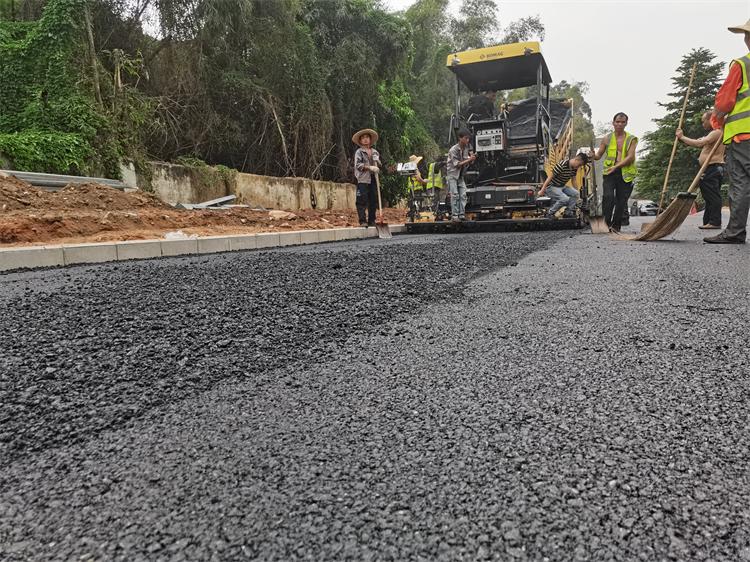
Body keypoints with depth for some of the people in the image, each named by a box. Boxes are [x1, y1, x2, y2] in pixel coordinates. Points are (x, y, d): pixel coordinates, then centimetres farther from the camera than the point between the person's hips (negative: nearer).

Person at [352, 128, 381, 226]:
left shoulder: (375, 152, 18)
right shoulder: (359, 152, 4)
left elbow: (379, 165, 23)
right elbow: (358, 165, -8)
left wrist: (378, 163, 0)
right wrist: (369, 167, -18)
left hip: (373, 179, 5)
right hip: (363, 179, -5)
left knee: (373, 201, 5)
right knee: (362, 201, -8)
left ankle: (371, 221, 12)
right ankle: (363, 221, -7)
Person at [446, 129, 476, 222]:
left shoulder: (466, 148, 5)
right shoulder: (453, 150, -16)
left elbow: (466, 162, 9)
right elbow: (457, 164, -18)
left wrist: (471, 158, -11)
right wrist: (469, 160, -22)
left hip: (461, 175, 6)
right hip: (453, 174, -6)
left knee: (463, 195, -2)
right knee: (455, 195, -10)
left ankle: (461, 214, -1)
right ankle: (454, 215, -7)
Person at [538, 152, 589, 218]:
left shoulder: (574, 168, 0)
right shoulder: (561, 165, -25)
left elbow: (573, 180, 13)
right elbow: (550, 177, -21)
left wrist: (576, 191, 16)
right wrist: (542, 190, -18)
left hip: (562, 186, 8)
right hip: (552, 187, -8)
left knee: (575, 194, -14)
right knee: (565, 199, -29)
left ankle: (568, 213, -2)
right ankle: (550, 213, -11)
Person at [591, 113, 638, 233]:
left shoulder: (631, 139, 4)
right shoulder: (607, 139, 9)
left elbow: (630, 157, -7)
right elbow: (599, 155, 12)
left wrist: (616, 166, -18)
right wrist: (593, 155, -12)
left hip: (625, 174, 0)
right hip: (609, 173, 0)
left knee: (621, 201, 3)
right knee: (608, 196, -20)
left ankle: (616, 226, 14)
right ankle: (606, 222, -10)